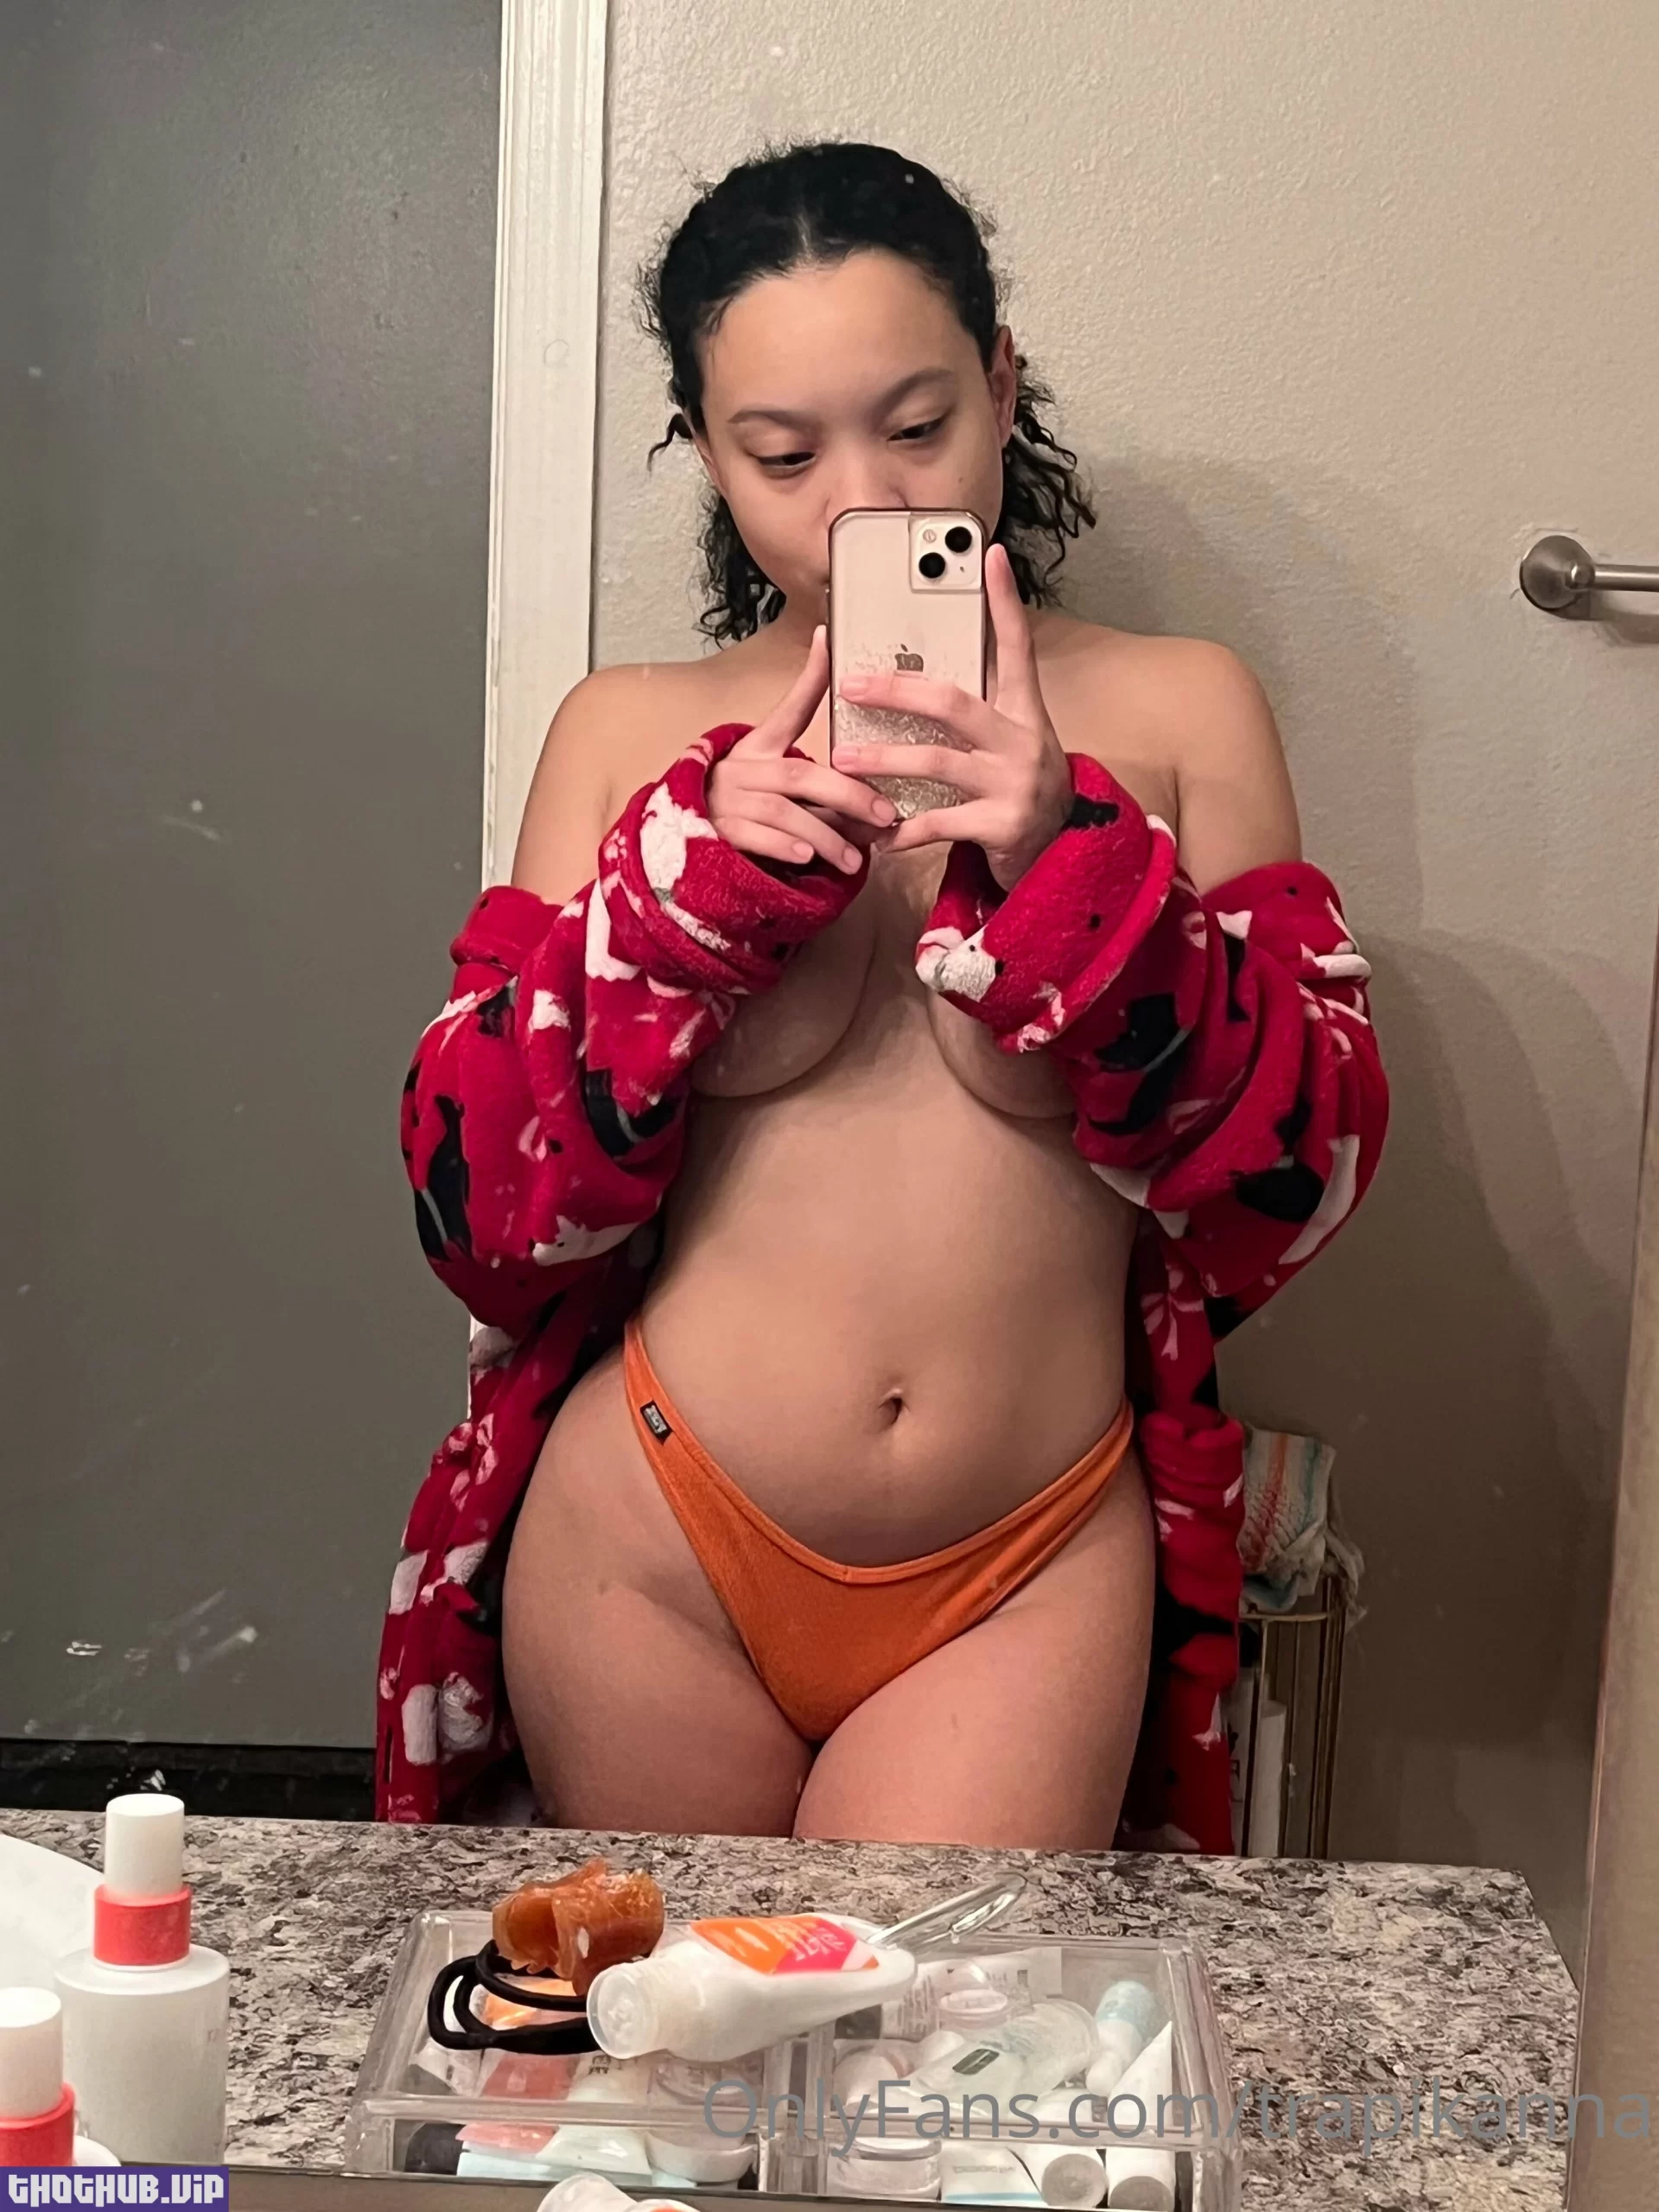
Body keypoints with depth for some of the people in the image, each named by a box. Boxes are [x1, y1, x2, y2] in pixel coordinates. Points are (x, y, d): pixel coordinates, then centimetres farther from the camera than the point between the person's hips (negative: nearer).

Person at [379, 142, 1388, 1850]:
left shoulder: (1178, 714, 1)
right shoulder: (632, 735, 2)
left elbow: (1296, 1178, -6)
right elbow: (483, 1214, -3)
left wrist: (1064, 862, -20)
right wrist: (695, 876, -15)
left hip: (1025, 1580, -1)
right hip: (652, 1558, 1)